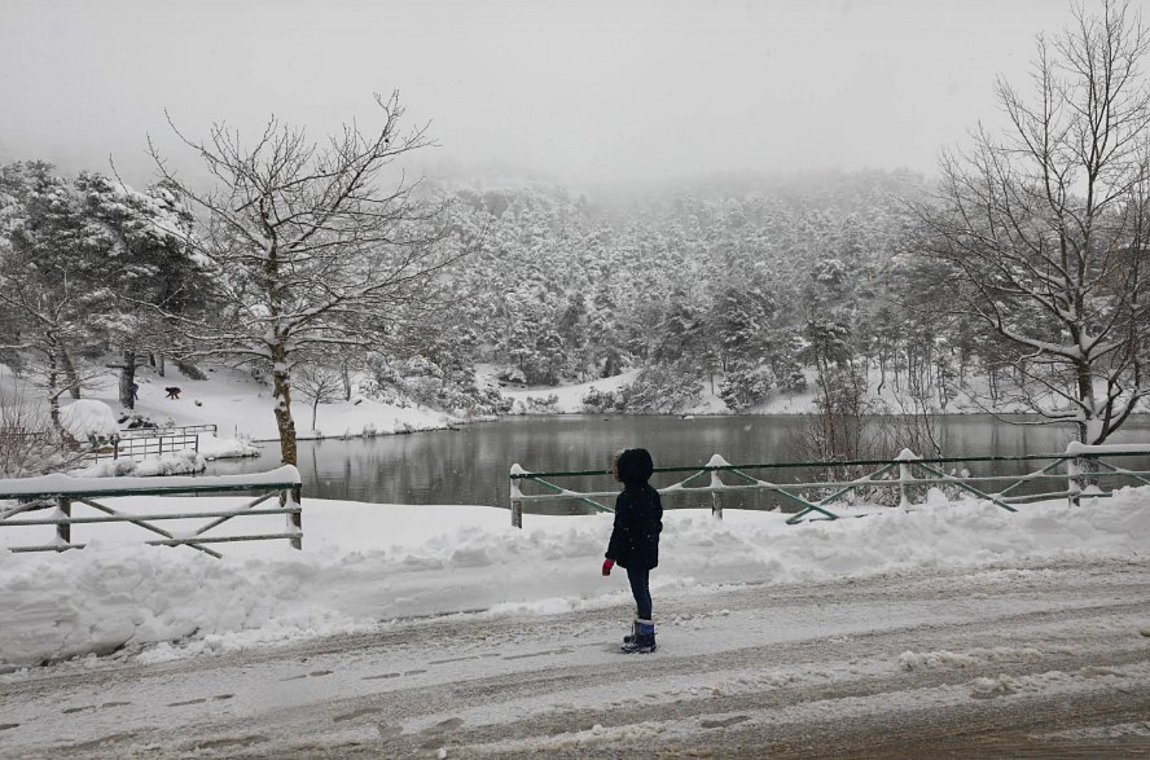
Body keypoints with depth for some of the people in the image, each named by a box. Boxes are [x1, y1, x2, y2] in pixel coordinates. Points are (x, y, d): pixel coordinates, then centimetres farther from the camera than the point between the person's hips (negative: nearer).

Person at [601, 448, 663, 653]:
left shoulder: (626, 499, -20)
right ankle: (641, 632, 31)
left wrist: (610, 557, -14)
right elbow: (658, 522, 15)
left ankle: (645, 638, 1)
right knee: (643, 591, 19)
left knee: (640, 592, -3)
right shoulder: (651, 493, 6)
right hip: (649, 552, 9)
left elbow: (620, 530, -20)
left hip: (633, 554, -9)